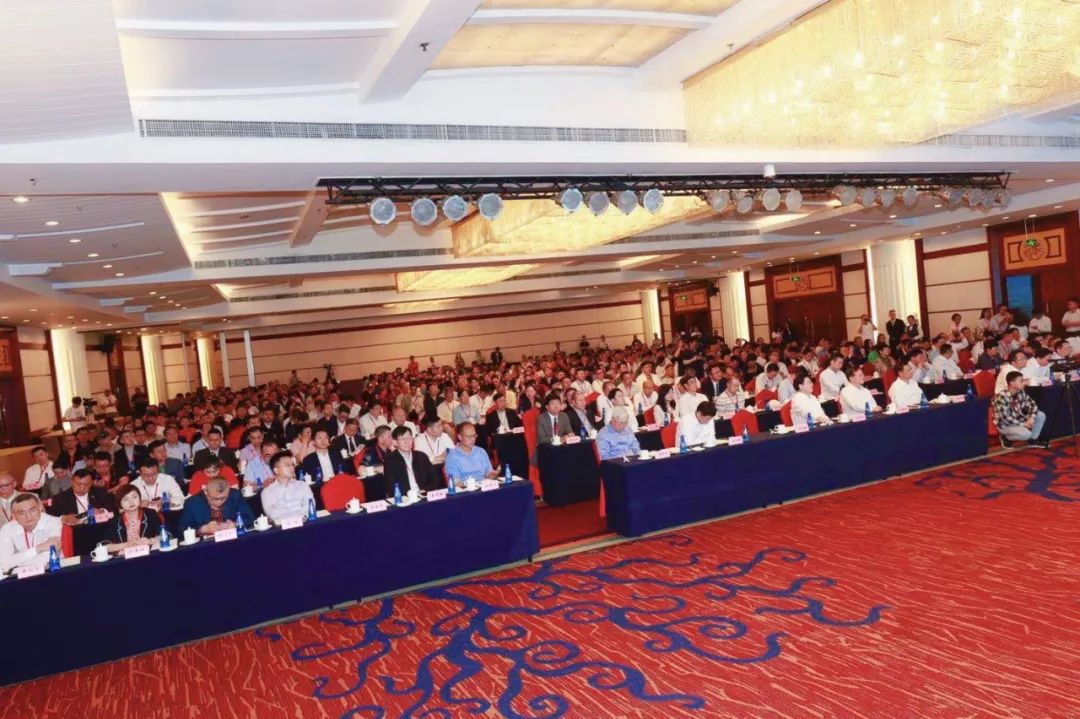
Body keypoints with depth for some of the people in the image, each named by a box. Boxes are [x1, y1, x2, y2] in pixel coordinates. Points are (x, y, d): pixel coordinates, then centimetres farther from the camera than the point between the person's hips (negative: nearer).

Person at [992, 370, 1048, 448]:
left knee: (1041, 415, -1)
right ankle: (1005, 437, -2)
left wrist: (1031, 418, -15)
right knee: (1026, 434, -30)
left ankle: (1033, 440, 11)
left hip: (1018, 420, 8)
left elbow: (1032, 404, 3)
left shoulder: (1021, 392, -3)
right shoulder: (1002, 396, -26)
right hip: (1005, 425, -8)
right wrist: (1023, 424, -22)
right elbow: (1005, 418, -27)